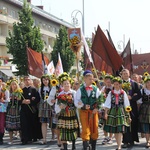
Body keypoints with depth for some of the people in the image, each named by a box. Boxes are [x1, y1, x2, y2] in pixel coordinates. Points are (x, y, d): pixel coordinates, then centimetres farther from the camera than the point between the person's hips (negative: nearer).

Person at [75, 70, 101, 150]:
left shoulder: (96, 89, 2)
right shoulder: (80, 90, -1)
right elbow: (76, 102, -5)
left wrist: (97, 108, -13)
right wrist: (83, 106, -20)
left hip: (94, 112, 2)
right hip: (84, 111, -2)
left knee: (94, 130, 6)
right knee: (85, 130, -7)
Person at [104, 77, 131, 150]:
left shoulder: (123, 93, 2)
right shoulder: (111, 93, 4)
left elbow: (126, 105, 7)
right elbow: (107, 104, 1)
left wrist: (127, 114, 7)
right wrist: (106, 113, -9)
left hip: (121, 112, -2)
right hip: (112, 112, 2)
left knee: (120, 130, -11)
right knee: (114, 130, 5)